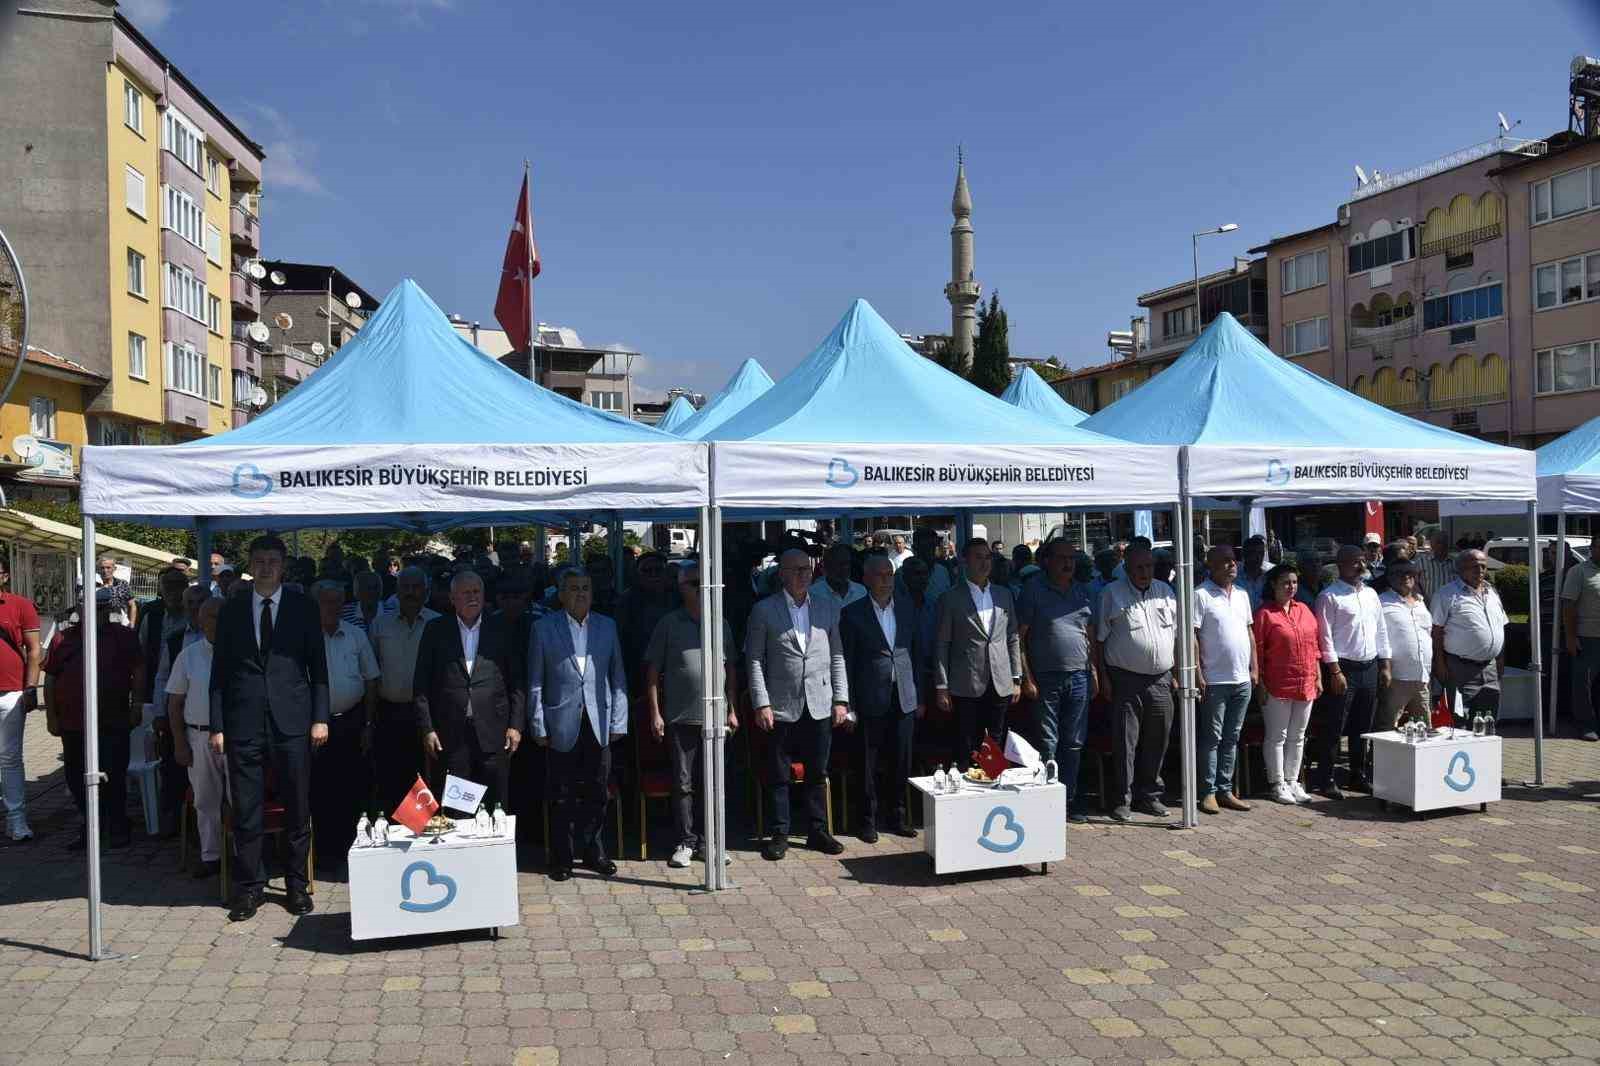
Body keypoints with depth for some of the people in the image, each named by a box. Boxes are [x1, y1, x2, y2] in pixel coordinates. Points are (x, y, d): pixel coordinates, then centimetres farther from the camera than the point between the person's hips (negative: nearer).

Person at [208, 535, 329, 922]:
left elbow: (317, 665, 5)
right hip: (244, 723, 1)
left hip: (292, 721, -1)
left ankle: (297, 885, 18)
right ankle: (249, 887, 16)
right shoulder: (232, 610, 8)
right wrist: (217, 726, 2)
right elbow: (219, 671, 8)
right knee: (245, 811, 4)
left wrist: (320, 717, -2)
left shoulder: (303, 607, 5)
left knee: (297, 809, 5)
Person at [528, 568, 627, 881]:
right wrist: (538, 726, -3)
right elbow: (535, 682, 2)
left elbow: (618, 677, 10)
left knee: (596, 795, 8)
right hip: (562, 724, -2)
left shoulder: (607, 626, 10)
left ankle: (593, 852, 24)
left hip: (599, 724, 2)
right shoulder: (544, 627, 2)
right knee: (562, 797, 4)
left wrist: (618, 722, 3)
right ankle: (562, 858, 17)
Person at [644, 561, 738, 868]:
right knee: (682, 783, 2)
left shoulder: (720, 624, 10)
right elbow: (652, 670, 1)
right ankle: (685, 842, 12)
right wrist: (655, 713, -4)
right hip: (680, 716, -3)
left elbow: (730, 669, 15)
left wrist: (732, 709, 10)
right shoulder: (669, 623, 1)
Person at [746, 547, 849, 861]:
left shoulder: (828, 608, 9)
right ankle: (780, 834, 16)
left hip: (820, 706, 3)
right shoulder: (764, 610, -1)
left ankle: (817, 831, 22)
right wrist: (761, 703, -9)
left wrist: (841, 699, 4)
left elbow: (837, 656, 11)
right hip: (781, 706, -3)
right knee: (779, 776, 5)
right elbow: (754, 659, -2)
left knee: (817, 774, 11)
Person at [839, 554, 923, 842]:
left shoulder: (907, 607, 8)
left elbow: (916, 652, 12)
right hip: (871, 699, -3)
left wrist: (920, 696, 10)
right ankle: (868, 820, 16)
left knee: (901, 761, 10)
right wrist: (848, 705, -7)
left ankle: (897, 816, 23)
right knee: (868, 763, 4)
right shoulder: (853, 613, -4)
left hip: (904, 696, 4)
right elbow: (846, 662, -3)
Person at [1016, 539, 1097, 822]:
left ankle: (1069, 799, 18)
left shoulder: (1083, 592, 12)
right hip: (1045, 678, -4)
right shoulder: (1033, 589, -2)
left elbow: (1091, 637, 17)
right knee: (1047, 743, 0)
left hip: (1079, 678, 4)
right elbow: (1019, 636, -5)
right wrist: (1027, 678, -10)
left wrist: (1095, 674, 9)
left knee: (1074, 743, 9)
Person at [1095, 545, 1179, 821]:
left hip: (1160, 681, 4)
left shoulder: (1166, 592, 11)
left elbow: (1177, 636, 17)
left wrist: (1176, 673, 12)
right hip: (1126, 681, -4)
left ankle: (1149, 795, 22)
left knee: (1156, 741, 10)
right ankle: (1123, 800, 6)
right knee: (1125, 742, -2)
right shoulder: (1112, 594, -1)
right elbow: (1100, 639, -1)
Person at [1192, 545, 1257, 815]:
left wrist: (1254, 668, 12)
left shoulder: (1242, 595, 13)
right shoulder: (1201, 595, -9)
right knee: (1212, 737, 0)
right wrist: (1197, 674, -16)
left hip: (1242, 680, 6)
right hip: (1215, 680, -6)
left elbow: (1249, 633, 18)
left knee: (1232, 737, 11)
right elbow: (1192, 636, -12)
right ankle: (1209, 791, 6)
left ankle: (1225, 789, 18)